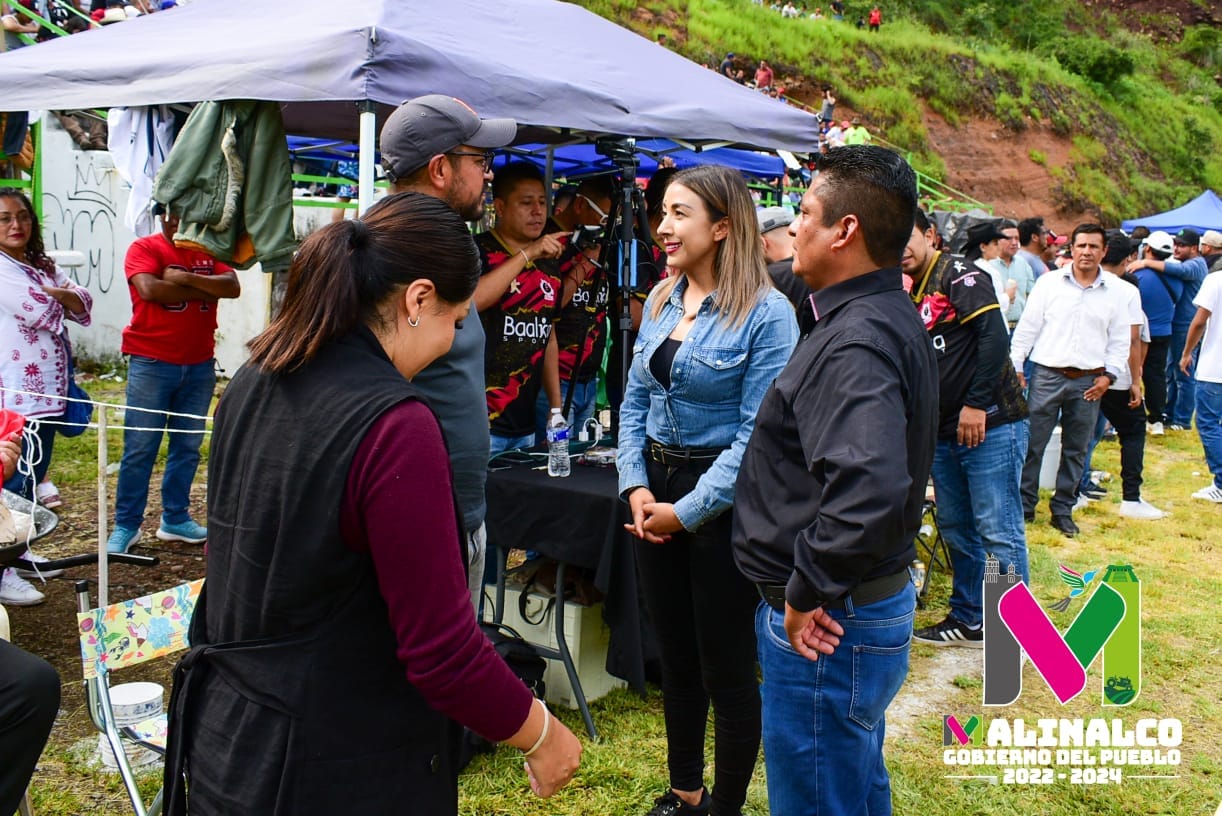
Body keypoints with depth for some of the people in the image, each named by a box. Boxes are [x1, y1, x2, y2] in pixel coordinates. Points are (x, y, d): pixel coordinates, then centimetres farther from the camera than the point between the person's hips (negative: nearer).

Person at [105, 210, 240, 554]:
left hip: (200, 367, 4)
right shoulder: (144, 248, -2)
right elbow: (149, 289, -20)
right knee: (139, 449, -1)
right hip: (152, 366, -4)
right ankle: (126, 526, 9)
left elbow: (232, 286, -7)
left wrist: (185, 278, -17)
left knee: (187, 448, 10)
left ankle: (175, 519, 22)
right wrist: (204, 291, -10)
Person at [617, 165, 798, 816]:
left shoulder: (766, 313, -14)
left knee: (727, 669, 6)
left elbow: (757, 432, -17)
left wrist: (687, 512, -17)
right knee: (675, 659, 18)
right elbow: (635, 403, 10)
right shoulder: (660, 302, 7)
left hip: (723, 502, -6)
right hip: (656, 494, 7)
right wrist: (636, 486, -4)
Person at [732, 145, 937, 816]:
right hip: (875, 600, 11)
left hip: (825, 627, -11)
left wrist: (806, 594, -26)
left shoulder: (854, 344, -25)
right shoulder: (888, 316, 9)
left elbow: (867, 489, -39)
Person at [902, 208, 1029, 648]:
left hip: (990, 423, -8)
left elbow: (994, 335, -20)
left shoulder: (959, 274, -9)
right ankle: (968, 620, 28)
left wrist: (977, 404, -21)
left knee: (997, 531, -4)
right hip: (946, 430, 9)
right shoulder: (911, 294, 14)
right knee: (955, 528, 15)